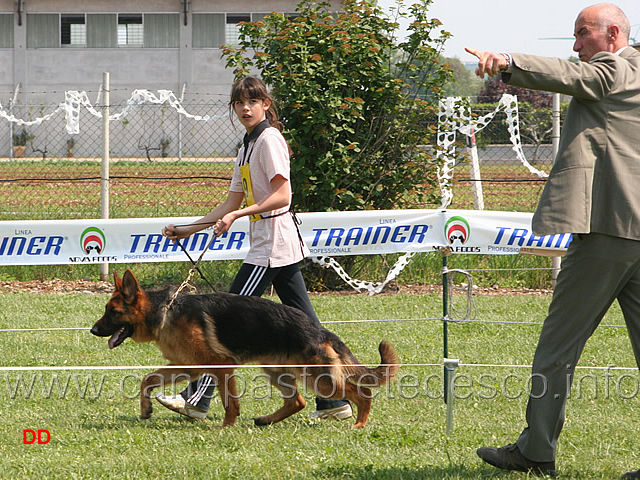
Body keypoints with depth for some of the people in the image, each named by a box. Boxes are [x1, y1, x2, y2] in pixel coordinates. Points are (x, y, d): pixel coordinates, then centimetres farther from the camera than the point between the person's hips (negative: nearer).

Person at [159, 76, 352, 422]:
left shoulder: (269, 139, -11)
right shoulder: (248, 146, 19)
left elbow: (282, 196, -20)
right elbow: (233, 203, 21)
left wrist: (237, 215, -25)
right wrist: (189, 229, 19)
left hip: (272, 246, -10)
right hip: (277, 248, 10)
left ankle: (197, 399, -7)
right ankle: (334, 401, 7)